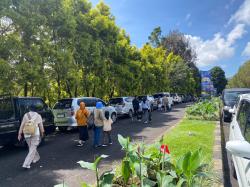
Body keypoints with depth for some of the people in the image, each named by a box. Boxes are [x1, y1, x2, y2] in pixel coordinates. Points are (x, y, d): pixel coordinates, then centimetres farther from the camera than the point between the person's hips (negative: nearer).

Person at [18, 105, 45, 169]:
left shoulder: (26, 115, 1)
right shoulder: (38, 116, -3)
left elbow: (22, 125, 0)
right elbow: (41, 126, 4)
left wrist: (19, 134, 5)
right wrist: (42, 133, 18)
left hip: (27, 134, 4)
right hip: (35, 134, -3)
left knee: (31, 148, 23)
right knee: (32, 149, 0)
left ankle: (36, 158, 39)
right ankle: (26, 164, -7)